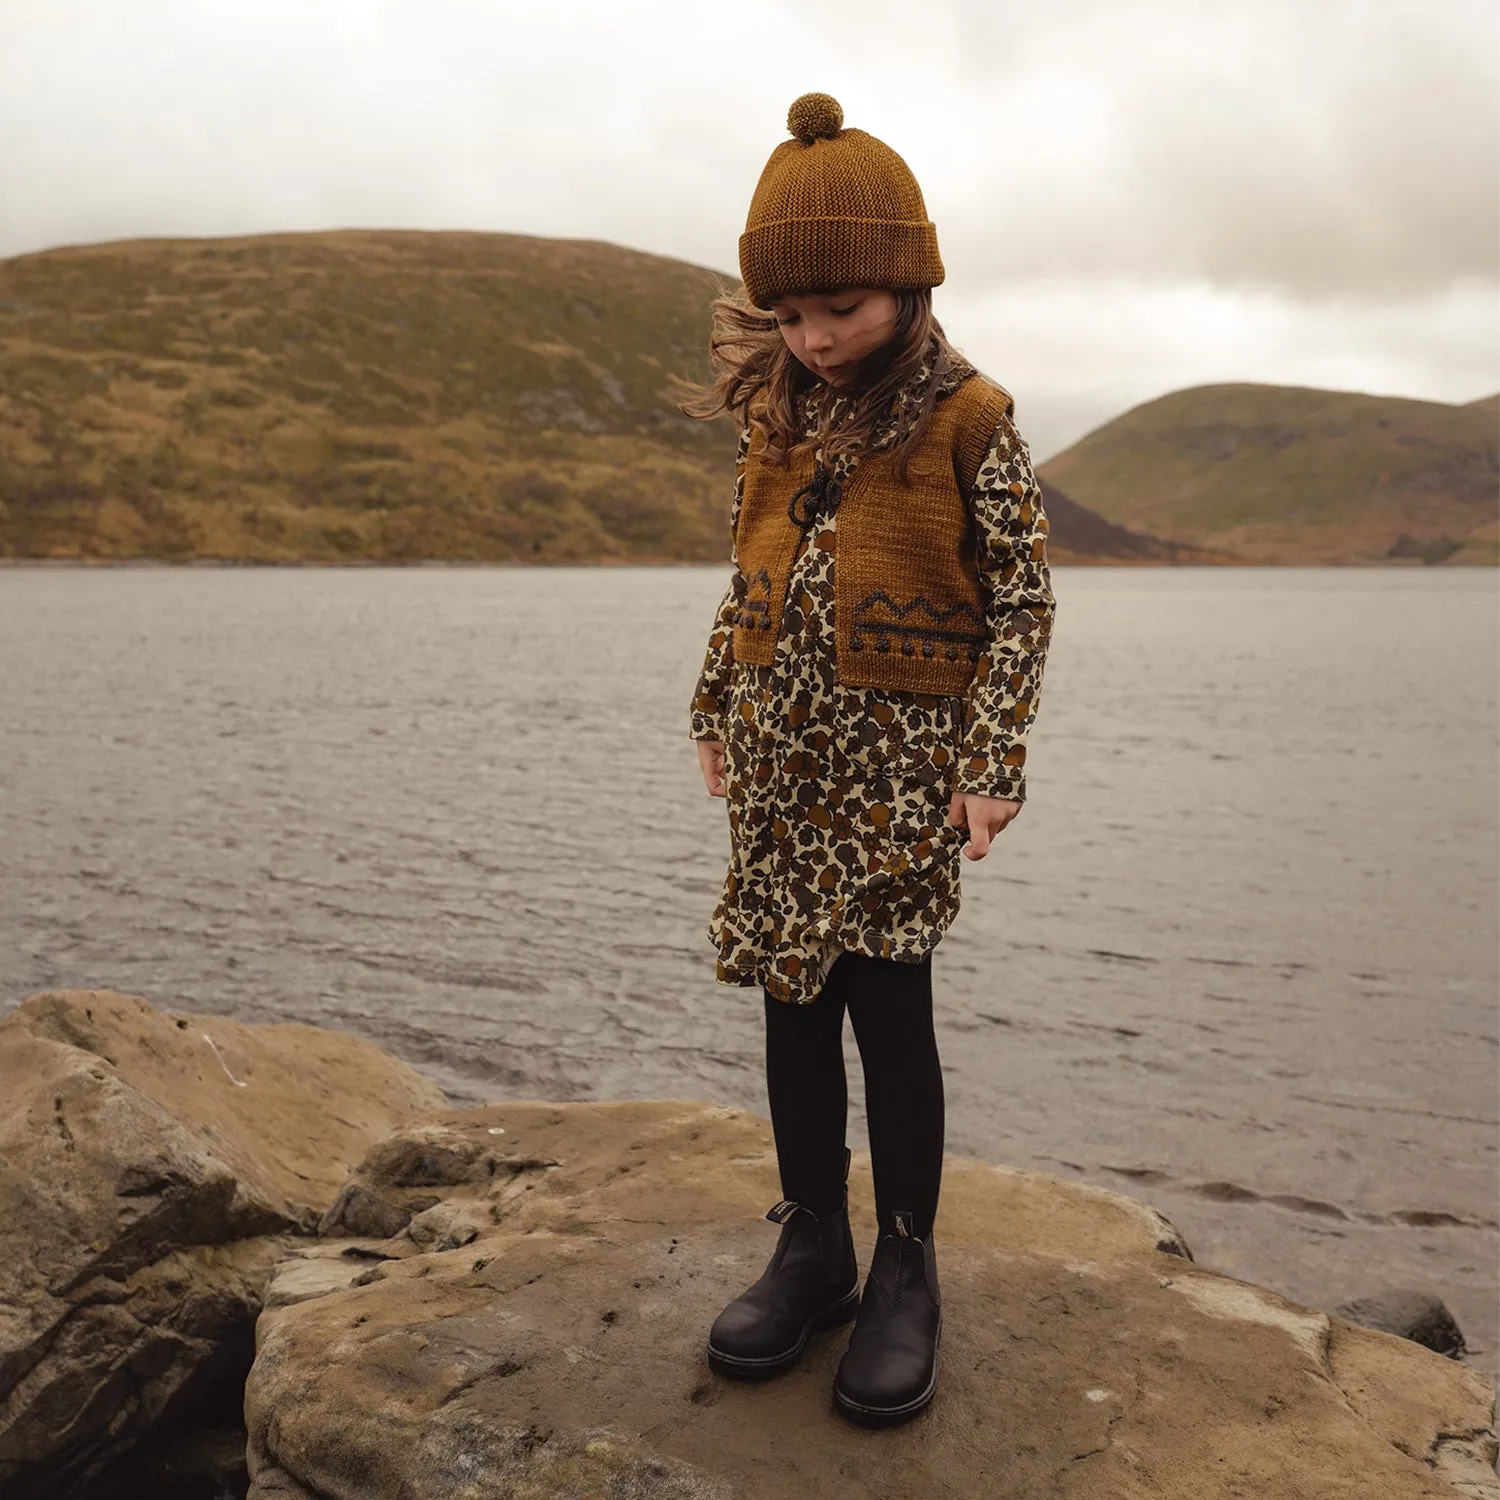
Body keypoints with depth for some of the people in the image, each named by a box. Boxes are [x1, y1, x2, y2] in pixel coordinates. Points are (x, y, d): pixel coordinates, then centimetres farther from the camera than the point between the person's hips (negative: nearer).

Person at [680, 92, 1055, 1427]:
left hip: (900, 752, -5)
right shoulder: (778, 417, 9)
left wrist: (996, 760, -13)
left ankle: (906, 1268, 13)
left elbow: (1023, 596, -6)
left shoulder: (971, 420, -6)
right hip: (782, 752, 5)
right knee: (794, 998, 8)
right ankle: (813, 1248, 22)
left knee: (888, 996, -4)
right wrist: (718, 710, 15)